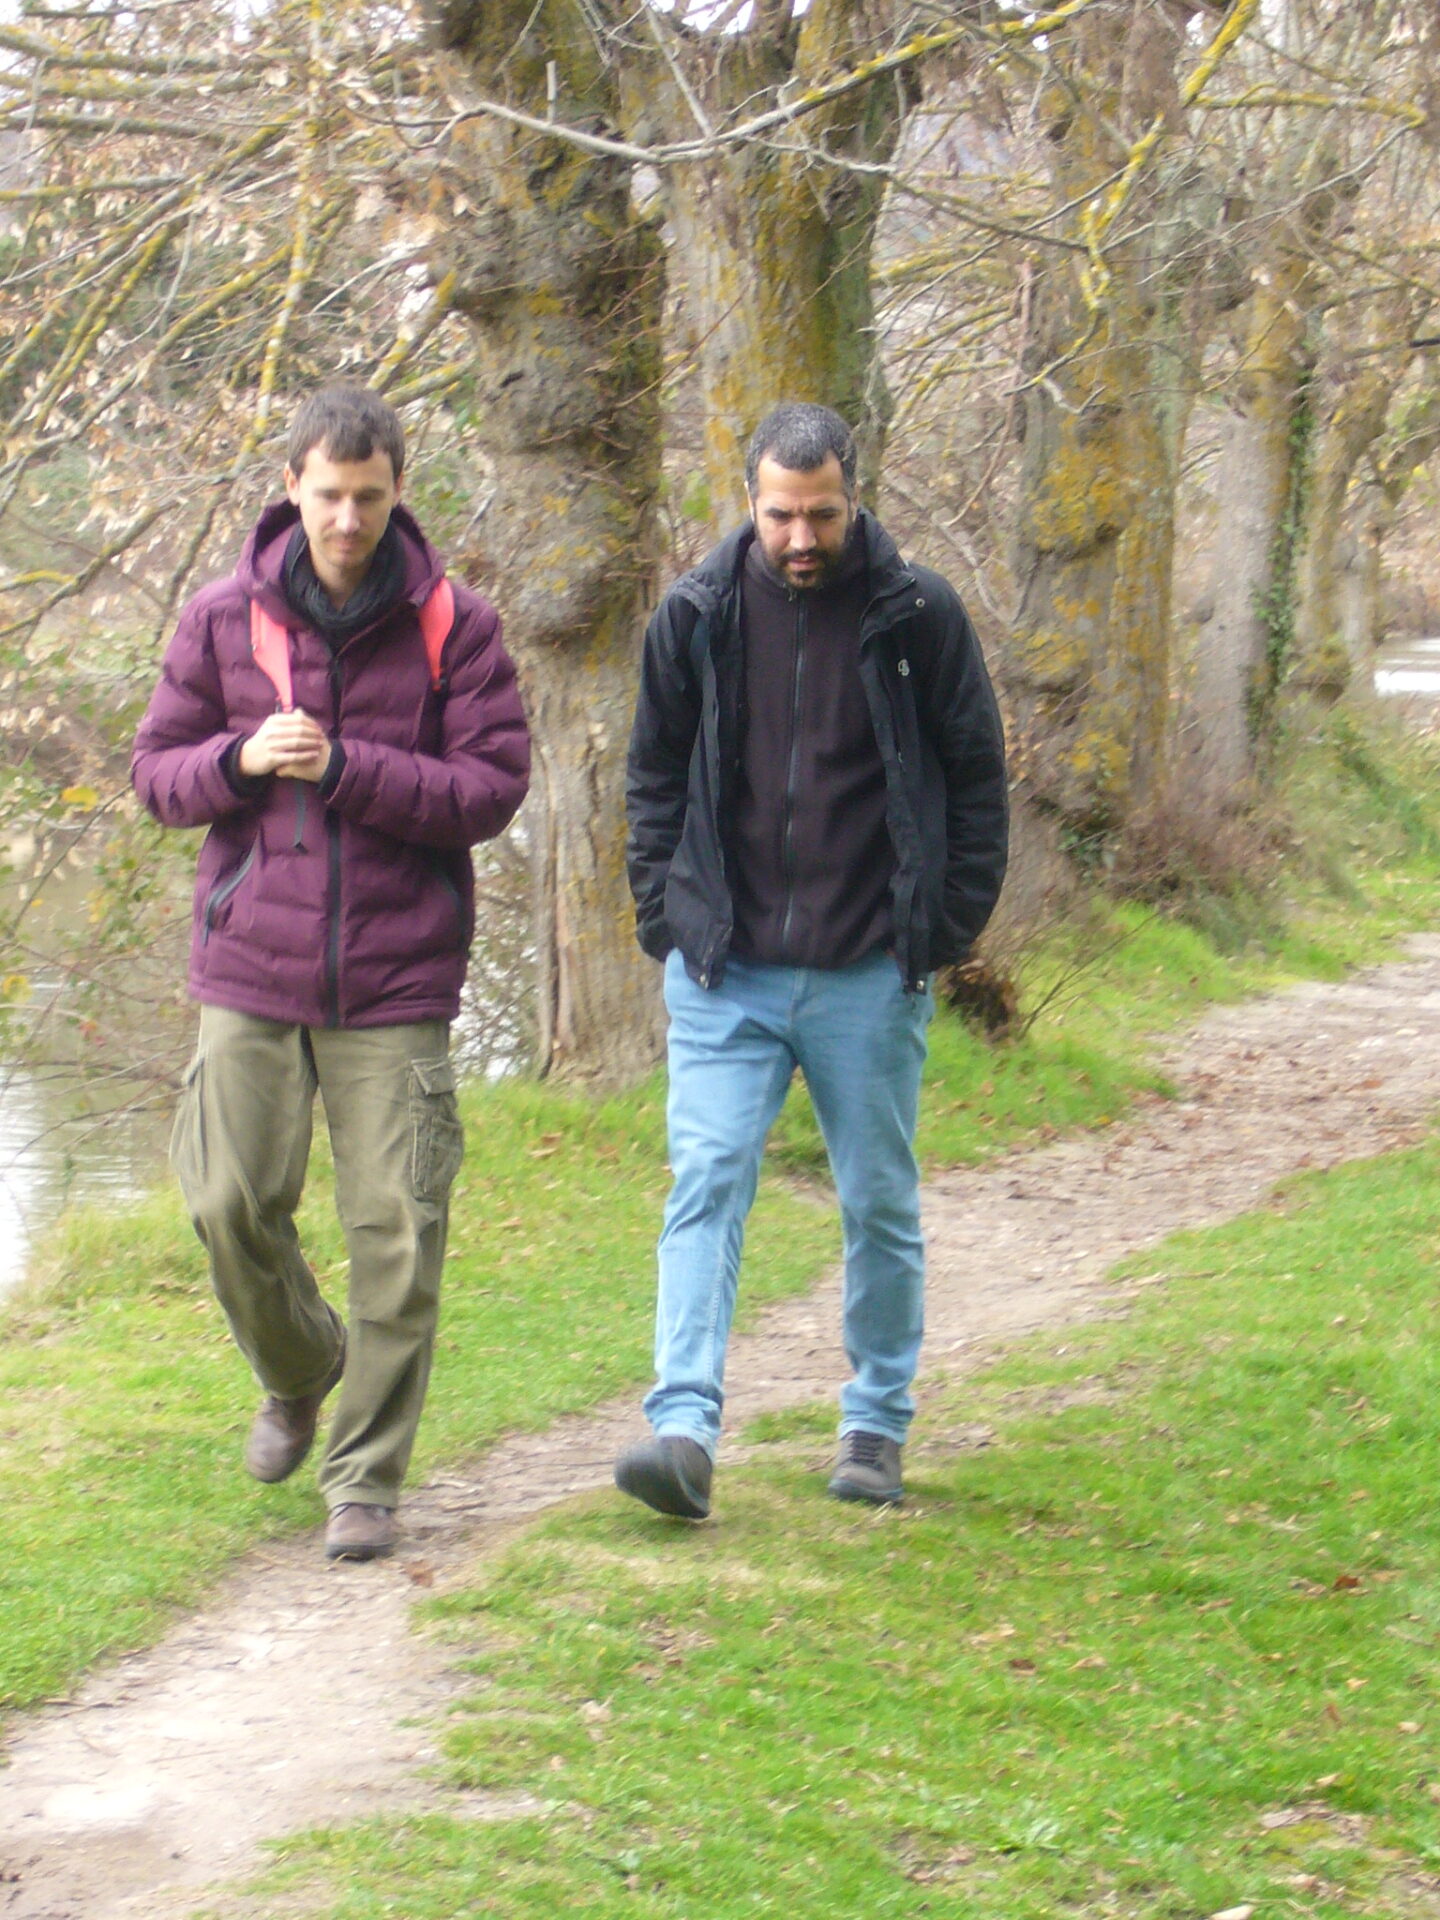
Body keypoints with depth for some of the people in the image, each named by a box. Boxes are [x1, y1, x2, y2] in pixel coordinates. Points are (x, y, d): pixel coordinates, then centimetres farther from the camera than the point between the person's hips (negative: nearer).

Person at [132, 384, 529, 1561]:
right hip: (251, 972, 2)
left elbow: (493, 789, -7)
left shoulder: (455, 627, -2)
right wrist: (240, 758, -13)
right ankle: (298, 1376, 32)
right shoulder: (225, 619, 5)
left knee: (397, 1232, -3)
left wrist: (345, 769, -17)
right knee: (232, 1206, 1)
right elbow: (156, 772, 9)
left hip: (397, 980, -2)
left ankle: (369, 1476, 9)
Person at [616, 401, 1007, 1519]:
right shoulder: (698, 616, 2)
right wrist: (667, 911, 4)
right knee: (707, 1184, -11)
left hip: (870, 974, -1)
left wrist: (950, 924, -1)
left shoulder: (919, 616, -3)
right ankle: (685, 1430, -16)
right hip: (725, 968, 1)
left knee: (881, 1206, 9)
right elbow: (655, 774, 14)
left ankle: (878, 1429, 23)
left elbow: (977, 776, 5)